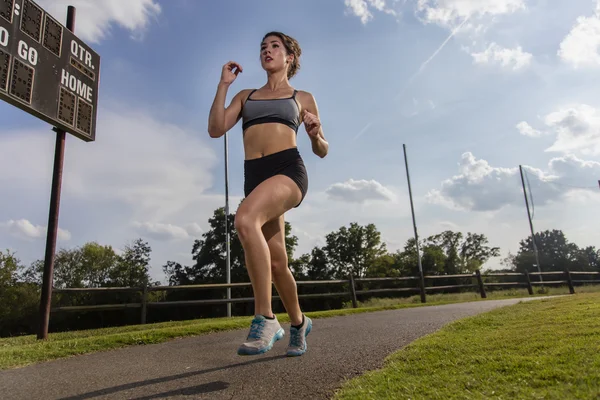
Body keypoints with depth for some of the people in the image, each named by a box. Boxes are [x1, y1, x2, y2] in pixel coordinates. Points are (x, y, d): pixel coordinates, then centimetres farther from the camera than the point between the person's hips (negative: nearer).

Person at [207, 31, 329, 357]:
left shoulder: (303, 98, 16)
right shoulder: (246, 95, 24)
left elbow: (322, 151, 16)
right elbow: (215, 129, 8)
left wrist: (315, 134, -6)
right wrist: (224, 84, 9)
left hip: (289, 169, -4)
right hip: (254, 176, 5)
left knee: (245, 219, -35)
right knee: (276, 263, 5)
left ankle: (265, 318, -26)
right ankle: (299, 322, 31)